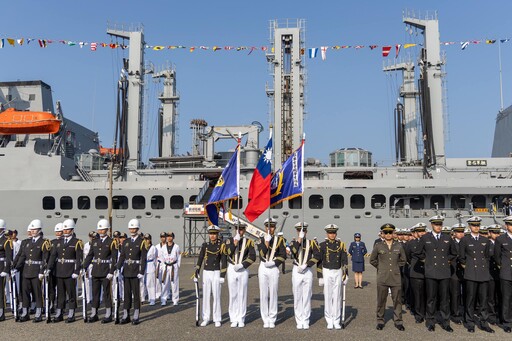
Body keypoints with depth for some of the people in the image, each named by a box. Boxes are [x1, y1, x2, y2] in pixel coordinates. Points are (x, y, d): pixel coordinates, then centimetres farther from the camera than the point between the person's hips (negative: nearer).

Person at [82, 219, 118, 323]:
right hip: (95, 271, 5)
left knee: (107, 293, 1)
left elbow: (114, 259, -8)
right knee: (95, 293, 10)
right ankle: (94, 315, 19)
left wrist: (111, 272, -13)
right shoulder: (94, 241, 10)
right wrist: (84, 268, 4)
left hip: (106, 271, -5)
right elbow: (89, 256, 13)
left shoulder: (111, 242, -5)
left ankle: (108, 315, 9)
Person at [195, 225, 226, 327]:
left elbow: (223, 261, -5)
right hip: (206, 273, 3)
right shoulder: (205, 245, 5)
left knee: (216, 296, 0)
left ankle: (217, 319, 10)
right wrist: (196, 273, -1)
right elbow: (200, 259, 5)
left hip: (216, 273, -3)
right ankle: (206, 319, 16)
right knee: (206, 296, 6)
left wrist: (222, 276, -10)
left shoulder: (221, 246, -3)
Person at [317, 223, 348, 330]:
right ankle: (329, 321, 9)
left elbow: (345, 261, 4)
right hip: (327, 272, -1)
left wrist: (345, 275, -2)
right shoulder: (322, 245, -2)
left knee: (337, 296, 4)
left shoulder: (341, 244, 2)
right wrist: (320, 277, -4)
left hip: (338, 272, 1)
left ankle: (337, 321, 12)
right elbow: (319, 261, -1)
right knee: (328, 297, 2)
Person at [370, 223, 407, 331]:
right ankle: (380, 321, 16)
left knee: (397, 300, 4)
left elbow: (403, 260, 17)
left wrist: (395, 266, 10)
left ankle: (398, 321, 16)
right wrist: (381, 267, 7)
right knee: (381, 300, 4)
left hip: (396, 278, 1)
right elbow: (372, 260, 11)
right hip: (382, 278, -1)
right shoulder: (378, 246, 0)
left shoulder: (399, 246, 4)